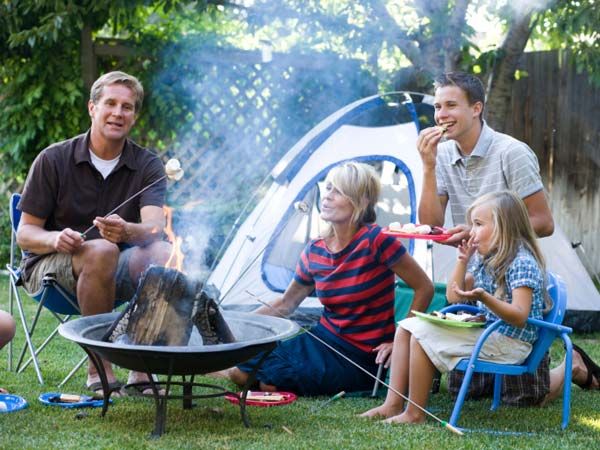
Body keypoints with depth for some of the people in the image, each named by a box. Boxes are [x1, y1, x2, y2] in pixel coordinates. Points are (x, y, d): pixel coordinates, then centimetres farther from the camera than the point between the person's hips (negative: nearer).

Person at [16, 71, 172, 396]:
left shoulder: (147, 165, -1)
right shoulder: (53, 160, -6)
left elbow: (154, 228, -19)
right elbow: (25, 234, -5)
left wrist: (127, 231, -44)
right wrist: (56, 239, -29)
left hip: (114, 273, 2)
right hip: (50, 267, -2)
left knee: (164, 254, -29)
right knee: (102, 251, -36)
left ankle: (142, 369, -21)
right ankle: (99, 369, -25)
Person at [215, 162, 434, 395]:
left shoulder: (375, 241, -17)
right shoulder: (314, 251, 2)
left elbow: (424, 288, -11)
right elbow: (285, 304, 14)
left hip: (359, 358, -6)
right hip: (323, 340, 6)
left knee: (265, 378, -21)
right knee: (244, 362, -13)